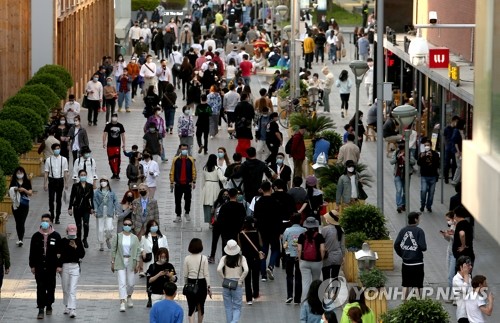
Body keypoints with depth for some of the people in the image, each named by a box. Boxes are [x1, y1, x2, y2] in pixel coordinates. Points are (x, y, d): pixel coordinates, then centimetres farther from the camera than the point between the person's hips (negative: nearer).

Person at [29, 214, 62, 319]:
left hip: (51, 267, 0)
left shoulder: (56, 236, 0)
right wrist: (32, 266, 2)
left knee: (51, 287, 9)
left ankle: (49, 306, 26)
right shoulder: (36, 236, 2)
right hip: (39, 267, 0)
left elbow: (60, 252, 2)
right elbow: (32, 252, 5)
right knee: (40, 288, -5)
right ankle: (41, 309, -5)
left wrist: (59, 266, -3)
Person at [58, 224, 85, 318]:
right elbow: (58, 254, 0)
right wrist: (59, 266, -6)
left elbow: (82, 254, 0)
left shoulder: (78, 241, 2)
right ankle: (67, 307, 28)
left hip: (75, 267, -1)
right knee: (65, 289, 12)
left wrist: (75, 247, -14)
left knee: (72, 290, -9)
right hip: (64, 266, 1)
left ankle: (72, 310, -15)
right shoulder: (62, 241, -1)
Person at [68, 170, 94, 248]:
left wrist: (92, 208, 4)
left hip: (86, 208, 0)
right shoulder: (75, 186, -1)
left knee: (86, 224, -13)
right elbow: (72, 197, 0)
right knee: (78, 225, 5)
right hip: (77, 208, 0)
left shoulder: (90, 186, 3)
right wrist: (70, 208, -3)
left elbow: (92, 198, 7)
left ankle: (85, 239, 8)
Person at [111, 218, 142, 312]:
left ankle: (129, 297, 38)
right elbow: (113, 250, 3)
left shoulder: (134, 238, 2)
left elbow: (138, 251, 3)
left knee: (131, 282, 9)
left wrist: (137, 263, -2)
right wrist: (112, 262, 0)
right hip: (120, 262, -2)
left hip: (131, 262, 2)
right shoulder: (117, 237, -1)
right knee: (122, 282, -9)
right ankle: (122, 302, -12)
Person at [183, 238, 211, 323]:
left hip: (190, 284, 0)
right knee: (201, 306, 18)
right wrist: (208, 287, 0)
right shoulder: (203, 258, -8)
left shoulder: (187, 258, -5)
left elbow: (185, 275, 1)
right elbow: (206, 274, -7)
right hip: (201, 284, 0)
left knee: (191, 307, 0)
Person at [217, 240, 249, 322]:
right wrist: (240, 280, -7)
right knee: (237, 308, 5)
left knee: (228, 308, 16)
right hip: (237, 285, -1)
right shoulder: (241, 258, -7)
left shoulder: (224, 258, -6)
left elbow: (219, 269, -18)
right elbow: (246, 270, -19)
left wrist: (224, 278, -2)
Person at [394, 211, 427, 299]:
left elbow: (396, 245, 1)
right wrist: (424, 249, 6)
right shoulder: (419, 231, -12)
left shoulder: (403, 230, 2)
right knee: (417, 286, 1)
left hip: (405, 262, 5)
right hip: (417, 262, -5)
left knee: (406, 285, 13)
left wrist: (402, 255, 13)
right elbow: (423, 247, -17)